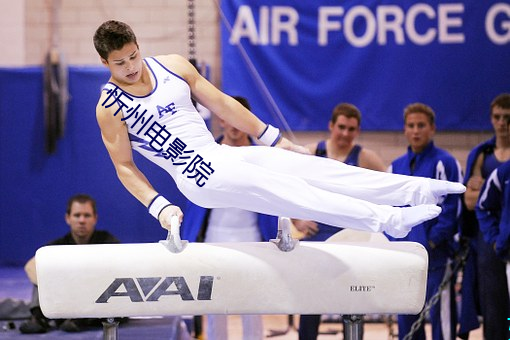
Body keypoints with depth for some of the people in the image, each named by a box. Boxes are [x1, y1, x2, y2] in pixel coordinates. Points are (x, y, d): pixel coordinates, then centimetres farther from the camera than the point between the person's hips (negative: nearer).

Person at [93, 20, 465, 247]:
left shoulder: (172, 66, 6)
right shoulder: (110, 107, -7)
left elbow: (221, 104, 11)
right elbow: (124, 166, -4)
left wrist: (274, 138, 13)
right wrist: (158, 206, -17)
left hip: (221, 153, 6)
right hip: (196, 174, -6)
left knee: (305, 166, -9)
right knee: (272, 188, -24)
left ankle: (417, 190, -14)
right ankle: (385, 219, -36)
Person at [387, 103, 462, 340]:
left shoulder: (445, 163, -4)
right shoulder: (396, 167, 15)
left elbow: (451, 207, -9)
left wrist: (432, 241, -14)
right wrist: (394, 242, 4)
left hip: (435, 256, -6)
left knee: (440, 314, -7)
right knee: (406, 319, 9)